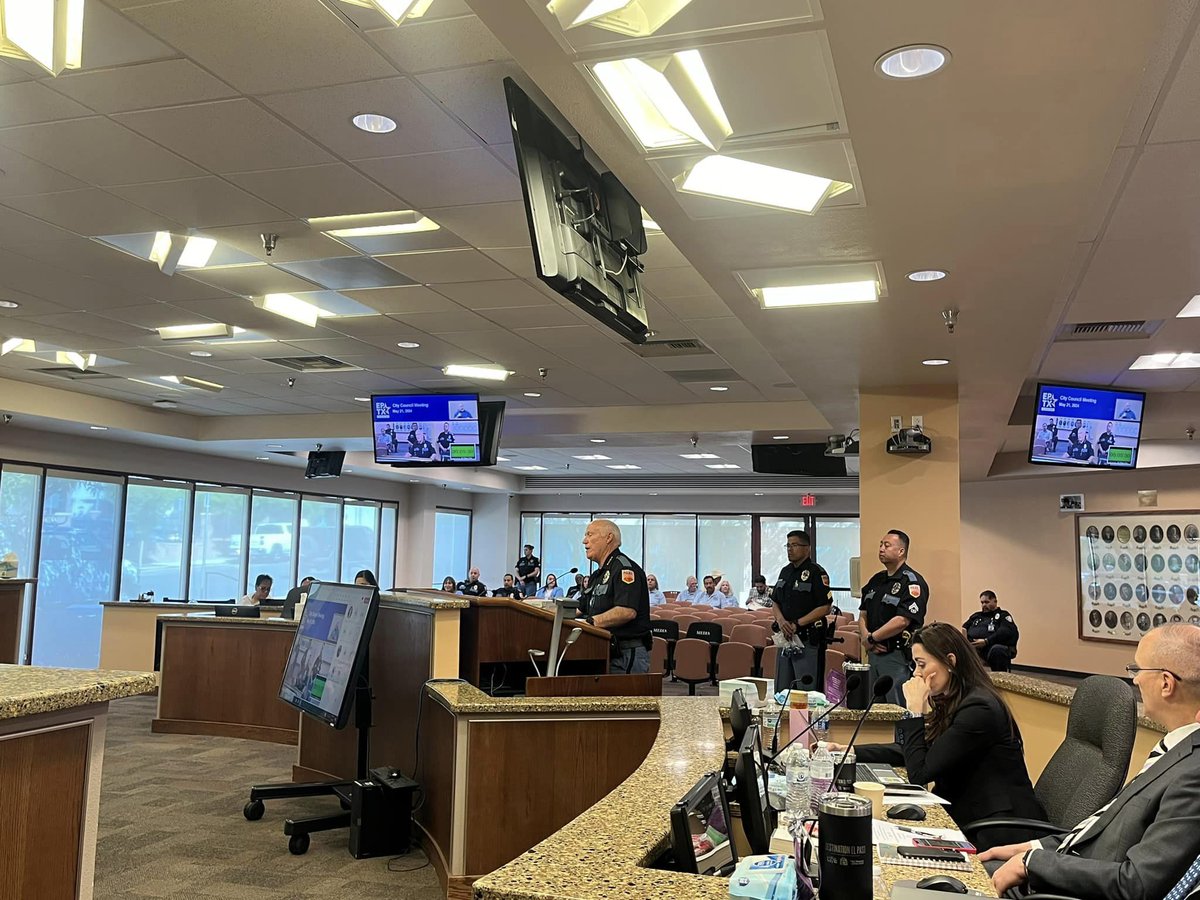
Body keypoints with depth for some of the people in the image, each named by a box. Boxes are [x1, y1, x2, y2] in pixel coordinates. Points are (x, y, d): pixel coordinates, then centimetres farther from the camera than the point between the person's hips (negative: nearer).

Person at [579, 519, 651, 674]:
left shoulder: (624, 568, -11)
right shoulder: (598, 575, 22)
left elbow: (627, 612, -23)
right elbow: (585, 610, 22)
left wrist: (591, 621, -23)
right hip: (606, 652, 9)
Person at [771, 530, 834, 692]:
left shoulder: (816, 572, -9)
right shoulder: (785, 571, 13)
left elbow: (825, 608, -14)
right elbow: (775, 603, 15)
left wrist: (797, 624, -17)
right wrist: (781, 620, -6)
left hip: (807, 640, -7)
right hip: (785, 637, 7)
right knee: (781, 689, 12)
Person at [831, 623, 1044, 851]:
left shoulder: (978, 710, -21)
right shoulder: (952, 703, 8)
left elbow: (919, 773, -18)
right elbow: (909, 753, 16)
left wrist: (915, 710, -16)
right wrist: (850, 751, 8)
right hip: (968, 816, 8)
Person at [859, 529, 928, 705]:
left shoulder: (912, 582, -11)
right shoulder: (876, 580, 16)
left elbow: (901, 621, -20)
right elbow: (863, 614, 17)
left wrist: (871, 638, -11)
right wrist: (865, 636, -4)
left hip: (898, 656, -8)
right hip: (874, 653, 8)